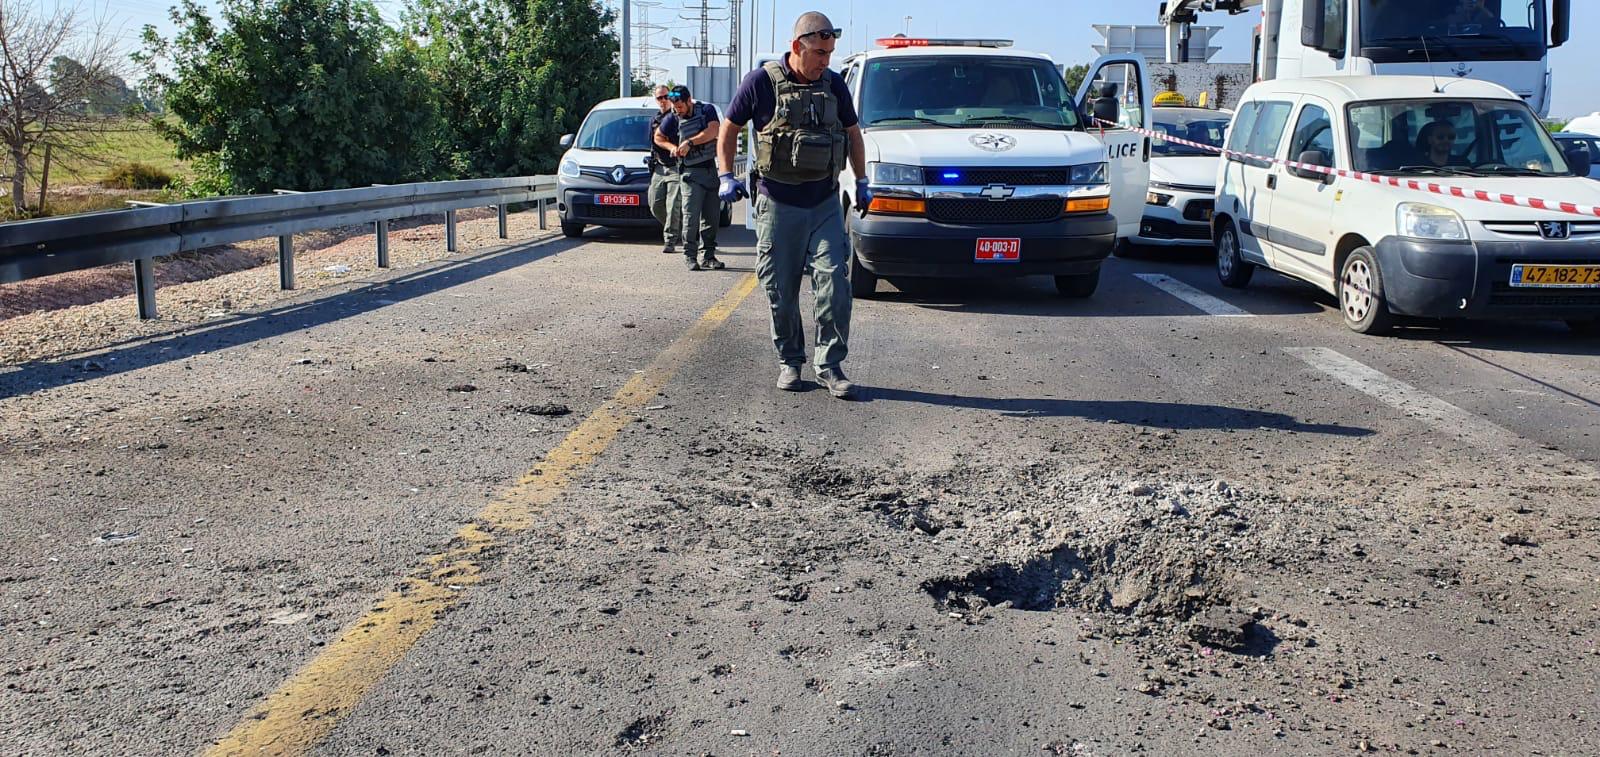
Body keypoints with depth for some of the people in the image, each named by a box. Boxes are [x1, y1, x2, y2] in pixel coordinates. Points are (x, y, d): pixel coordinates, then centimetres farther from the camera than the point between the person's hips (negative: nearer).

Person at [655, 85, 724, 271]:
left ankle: (707, 256, 10)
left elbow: (713, 131, -13)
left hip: (710, 168, 2)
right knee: (691, 215, -12)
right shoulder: (672, 119, 0)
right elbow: (658, 137, 14)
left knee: (711, 216, 3)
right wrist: (672, 147, -4)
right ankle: (689, 256, -6)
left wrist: (690, 142, -16)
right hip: (690, 173, -2)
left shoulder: (707, 110, 1)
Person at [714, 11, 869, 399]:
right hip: (778, 204, -2)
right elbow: (729, 129, 5)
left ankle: (830, 364, 1)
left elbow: (853, 132, 19)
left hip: (825, 203, 2)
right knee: (781, 291, 4)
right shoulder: (761, 82, -5)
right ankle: (789, 361, 20)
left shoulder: (834, 84, 6)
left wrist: (862, 182, 18)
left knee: (835, 283, -8)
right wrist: (727, 176, -4)